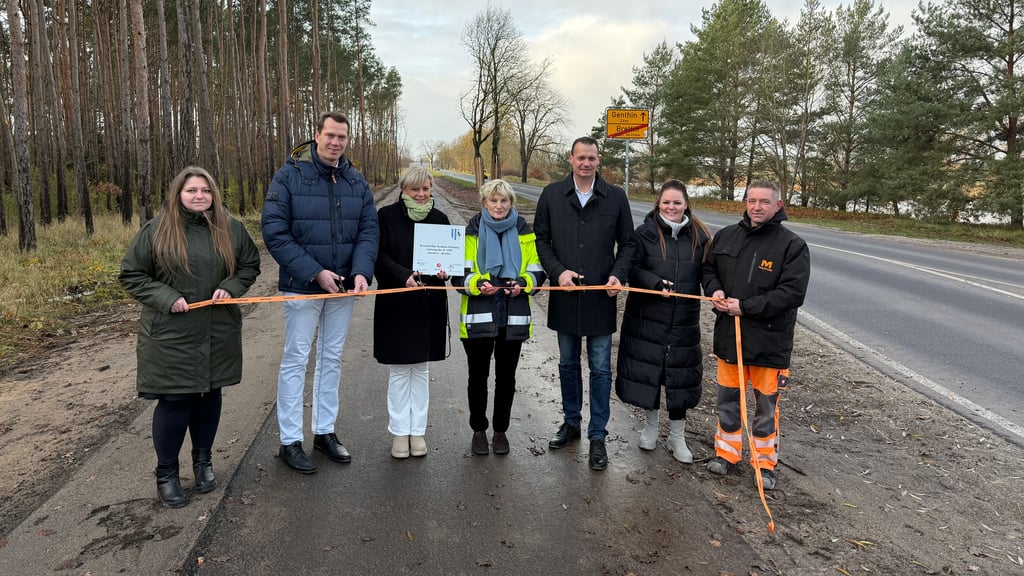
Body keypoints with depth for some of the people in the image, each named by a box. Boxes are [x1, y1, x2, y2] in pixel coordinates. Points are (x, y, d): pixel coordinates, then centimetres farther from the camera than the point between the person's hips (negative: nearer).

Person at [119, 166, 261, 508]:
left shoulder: (230, 229, 3)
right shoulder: (156, 230, -4)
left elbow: (250, 265, 12)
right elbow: (130, 275, 0)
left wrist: (230, 287, -7)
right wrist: (166, 298, -14)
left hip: (217, 334, 3)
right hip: (170, 335, -3)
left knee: (209, 394, 13)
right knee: (173, 401, -1)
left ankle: (203, 460, 34)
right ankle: (166, 472, 19)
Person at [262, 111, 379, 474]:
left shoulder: (356, 181, 4)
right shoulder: (290, 175, -9)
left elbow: (368, 231, 2)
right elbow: (275, 233, -13)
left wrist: (362, 272, -16)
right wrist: (315, 273, -19)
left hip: (343, 286, 5)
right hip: (302, 285, -4)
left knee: (332, 359, 13)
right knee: (296, 360, 3)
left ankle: (324, 431, 28)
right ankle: (290, 441, 15)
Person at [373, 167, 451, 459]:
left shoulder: (439, 218, 7)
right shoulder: (387, 216, -2)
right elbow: (381, 256, -8)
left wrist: (444, 270, -12)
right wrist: (404, 275, -24)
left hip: (429, 304, 3)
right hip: (395, 303, -2)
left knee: (421, 369, 12)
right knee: (398, 370, 6)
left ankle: (418, 430, 23)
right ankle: (400, 431, 19)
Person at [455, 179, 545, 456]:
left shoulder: (524, 232, 5)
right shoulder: (472, 232, -1)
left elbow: (537, 270, 7)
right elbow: (459, 274, -2)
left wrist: (523, 282, -14)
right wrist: (477, 283, -22)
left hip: (514, 317, 2)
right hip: (478, 316, -1)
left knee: (506, 376, 11)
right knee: (478, 376, 8)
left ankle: (501, 430, 27)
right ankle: (478, 430, 25)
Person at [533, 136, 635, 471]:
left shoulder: (616, 197, 0)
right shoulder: (552, 195, 2)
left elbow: (627, 242, 5)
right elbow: (540, 238, 4)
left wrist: (619, 274, -11)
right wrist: (558, 271, -10)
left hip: (600, 298, -1)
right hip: (565, 296, 2)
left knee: (600, 369, 5)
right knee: (568, 364, 16)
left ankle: (598, 436, 17)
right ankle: (571, 422, 33)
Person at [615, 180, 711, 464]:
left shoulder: (699, 236, 1)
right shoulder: (645, 233, -4)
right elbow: (633, 268, -6)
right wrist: (656, 283, -21)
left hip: (684, 320, 1)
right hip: (647, 317, -1)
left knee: (680, 375, 8)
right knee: (648, 370, 9)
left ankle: (677, 437, 24)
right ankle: (650, 424, 33)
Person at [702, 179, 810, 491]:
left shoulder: (793, 245, -10)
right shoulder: (726, 236, 4)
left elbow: (793, 292, -17)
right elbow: (709, 268, 17)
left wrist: (745, 307, -20)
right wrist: (714, 290, -5)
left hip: (769, 339, -4)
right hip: (729, 333, 4)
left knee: (766, 403, 9)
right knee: (727, 396, 15)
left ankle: (765, 462, 26)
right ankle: (726, 452, 32)